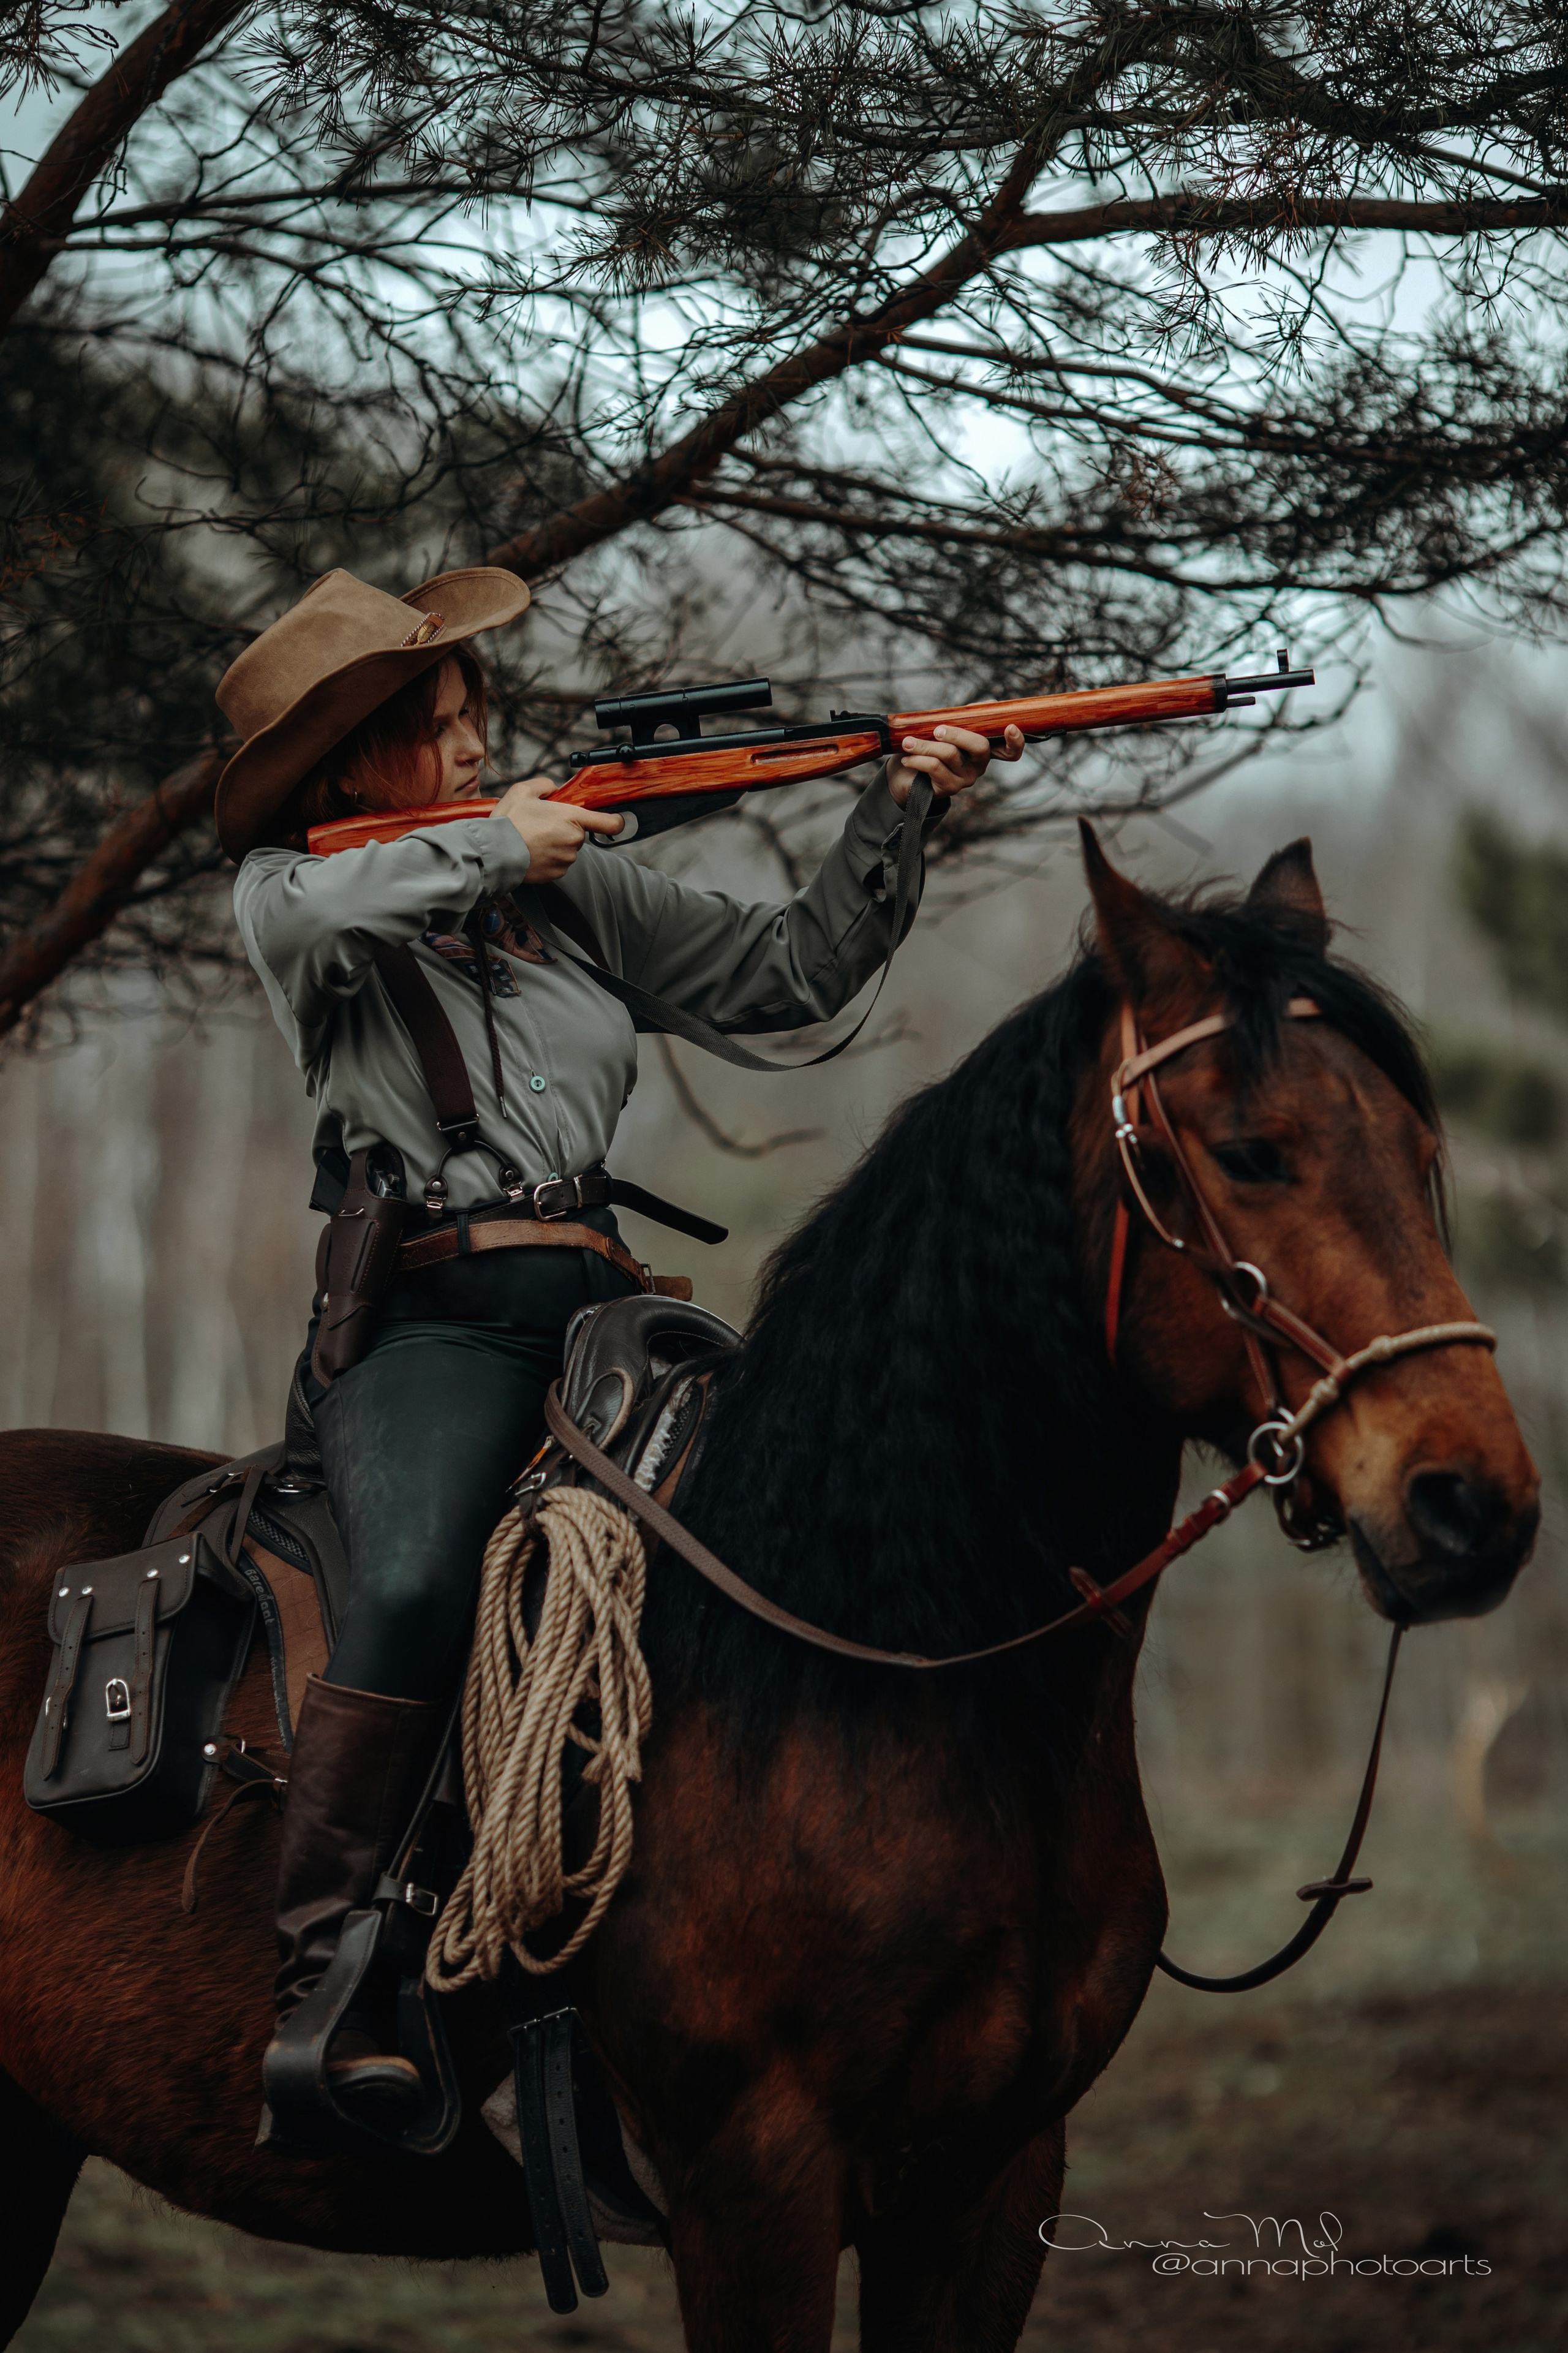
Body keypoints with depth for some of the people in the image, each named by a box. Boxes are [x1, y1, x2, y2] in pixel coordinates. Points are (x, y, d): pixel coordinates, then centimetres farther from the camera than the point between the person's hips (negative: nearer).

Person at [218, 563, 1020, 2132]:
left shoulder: (574, 882, 22)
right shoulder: (289, 888, 11)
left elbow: (786, 975, 22)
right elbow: (327, 916, -15)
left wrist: (891, 818, 11)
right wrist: (485, 847, -4)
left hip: (597, 1298, 5)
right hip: (425, 1313, -5)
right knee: (417, 1590, -34)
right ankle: (316, 1979, -28)